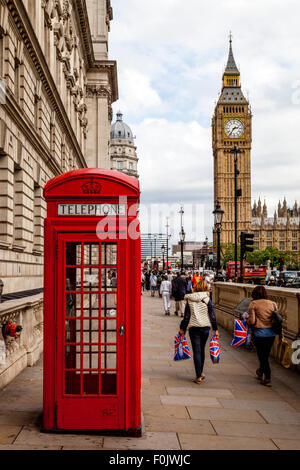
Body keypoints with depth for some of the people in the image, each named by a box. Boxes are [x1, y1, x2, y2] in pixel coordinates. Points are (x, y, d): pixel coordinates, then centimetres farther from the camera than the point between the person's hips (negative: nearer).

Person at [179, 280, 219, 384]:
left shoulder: (190, 300, 0)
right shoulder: (207, 299, -2)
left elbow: (186, 316, 1)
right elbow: (212, 315, -3)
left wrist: (182, 329, 10)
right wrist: (215, 329, 4)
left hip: (193, 327, -1)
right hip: (205, 327, 1)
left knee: (196, 351, 0)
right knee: (202, 349, 18)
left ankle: (199, 376, -1)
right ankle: (201, 372, 29)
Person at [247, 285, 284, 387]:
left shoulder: (253, 304, -7)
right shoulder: (272, 304, 5)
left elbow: (252, 321, -12)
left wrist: (247, 321, 9)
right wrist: (281, 333, 12)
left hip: (259, 332, -5)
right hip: (271, 333, 5)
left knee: (262, 355, 6)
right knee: (266, 355, 20)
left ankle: (267, 379, 5)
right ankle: (260, 372, 38)